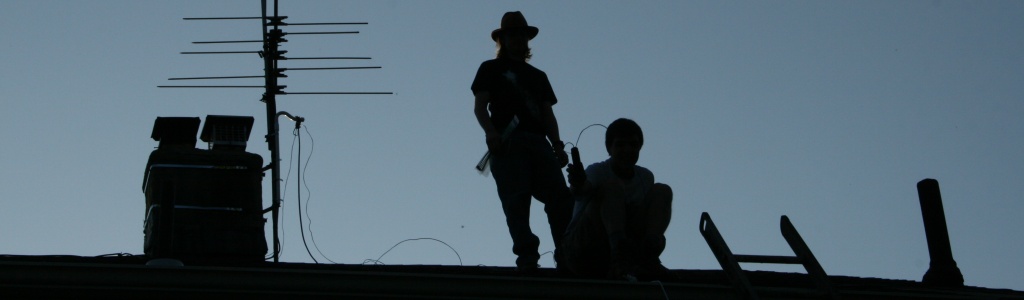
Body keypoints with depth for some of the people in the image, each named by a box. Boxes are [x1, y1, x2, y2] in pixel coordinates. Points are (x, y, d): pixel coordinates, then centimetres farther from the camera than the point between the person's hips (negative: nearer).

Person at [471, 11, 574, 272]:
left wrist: (557, 144, 5)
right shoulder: (491, 69, 22)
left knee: (560, 195, -16)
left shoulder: (538, 76, 34)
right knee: (516, 199, -18)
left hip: (538, 142, 3)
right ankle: (526, 255, -26)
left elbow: (547, 114, 24)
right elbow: (480, 106, 8)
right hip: (508, 141, -3)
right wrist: (490, 132, -13)